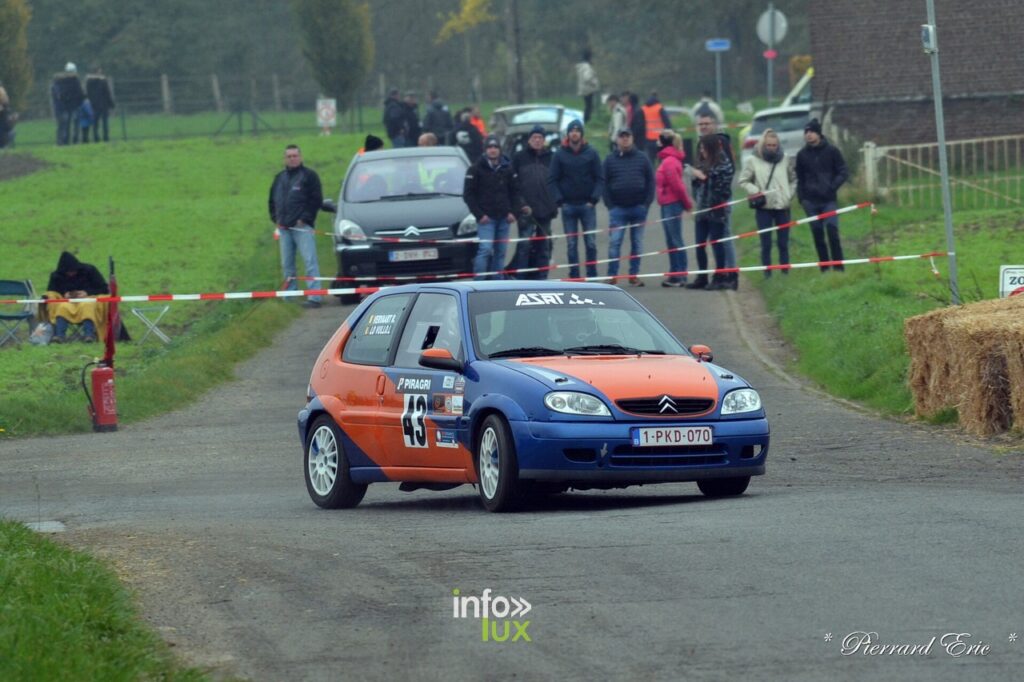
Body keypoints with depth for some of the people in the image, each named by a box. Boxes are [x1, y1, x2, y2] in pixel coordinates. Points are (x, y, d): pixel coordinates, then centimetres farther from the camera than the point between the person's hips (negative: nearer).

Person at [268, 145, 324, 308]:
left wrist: (305, 218, -12)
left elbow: (317, 200, -6)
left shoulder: (309, 176, 0)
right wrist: (275, 218, 9)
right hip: (284, 227, 7)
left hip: (302, 227, -7)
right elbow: (272, 201, 24)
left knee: (310, 261, -13)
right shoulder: (280, 178, 18)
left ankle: (314, 297, -17)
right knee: (286, 264, 9)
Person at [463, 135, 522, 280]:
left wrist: (513, 212, 3)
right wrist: (479, 214, -10)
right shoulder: (476, 169, -2)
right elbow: (468, 194, -3)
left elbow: (514, 192, 17)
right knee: (485, 249, -16)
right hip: (486, 218, -5)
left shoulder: (507, 168, 11)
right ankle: (478, 281, -15)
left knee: (500, 252, 5)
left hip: (503, 218, 5)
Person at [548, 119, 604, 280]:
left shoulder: (591, 153, 2)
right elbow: (552, 180, 2)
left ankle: (592, 277, 5)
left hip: (587, 205, 0)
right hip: (568, 206, 0)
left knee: (591, 242, 0)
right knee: (571, 244, 3)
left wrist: (594, 199, -9)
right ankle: (574, 277, 7)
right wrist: (559, 200, -8)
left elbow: (600, 178, 1)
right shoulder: (560, 155, 2)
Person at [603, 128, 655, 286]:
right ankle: (612, 275, -6)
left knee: (637, 243, 5)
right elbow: (605, 184, 3)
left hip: (638, 208, 1)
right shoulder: (610, 160, 6)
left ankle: (634, 275, 11)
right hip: (618, 208, -1)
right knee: (614, 242, -8)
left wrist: (646, 203, -6)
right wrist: (610, 205, -6)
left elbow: (650, 182, 4)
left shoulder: (642, 159, 6)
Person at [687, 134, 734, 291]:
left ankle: (719, 278, 5)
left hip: (716, 212, -7)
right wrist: (695, 177, -2)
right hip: (702, 210, 7)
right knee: (699, 245, 6)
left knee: (716, 244, -2)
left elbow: (723, 188, -14)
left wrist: (704, 177, -14)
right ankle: (702, 278, 15)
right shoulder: (703, 164, 12)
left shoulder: (723, 165, -8)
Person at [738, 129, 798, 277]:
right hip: (763, 208, -2)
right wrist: (755, 191, -9)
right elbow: (742, 181, 3)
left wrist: (790, 195, 3)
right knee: (766, 244, -1)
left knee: (784, 244, 5)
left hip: (782, 207, 2)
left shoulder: (785, 160, 5)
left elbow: (793, 180, 15)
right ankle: (767, 275, 3)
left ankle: (785, 273, 11)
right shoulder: (753, 161, -1)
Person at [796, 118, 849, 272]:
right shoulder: (802, 155, 8)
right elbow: (800, 179, 14)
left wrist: (832, 187, -13)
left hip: (829, 200, -3)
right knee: (817, 234, 3)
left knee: (832, 231, -13)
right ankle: (824, 268, 9)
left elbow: (843, 173, 1)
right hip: (811, 201, 3)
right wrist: (802, 198, 3)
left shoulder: (832, 151, 1)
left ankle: (838, 267, -8)